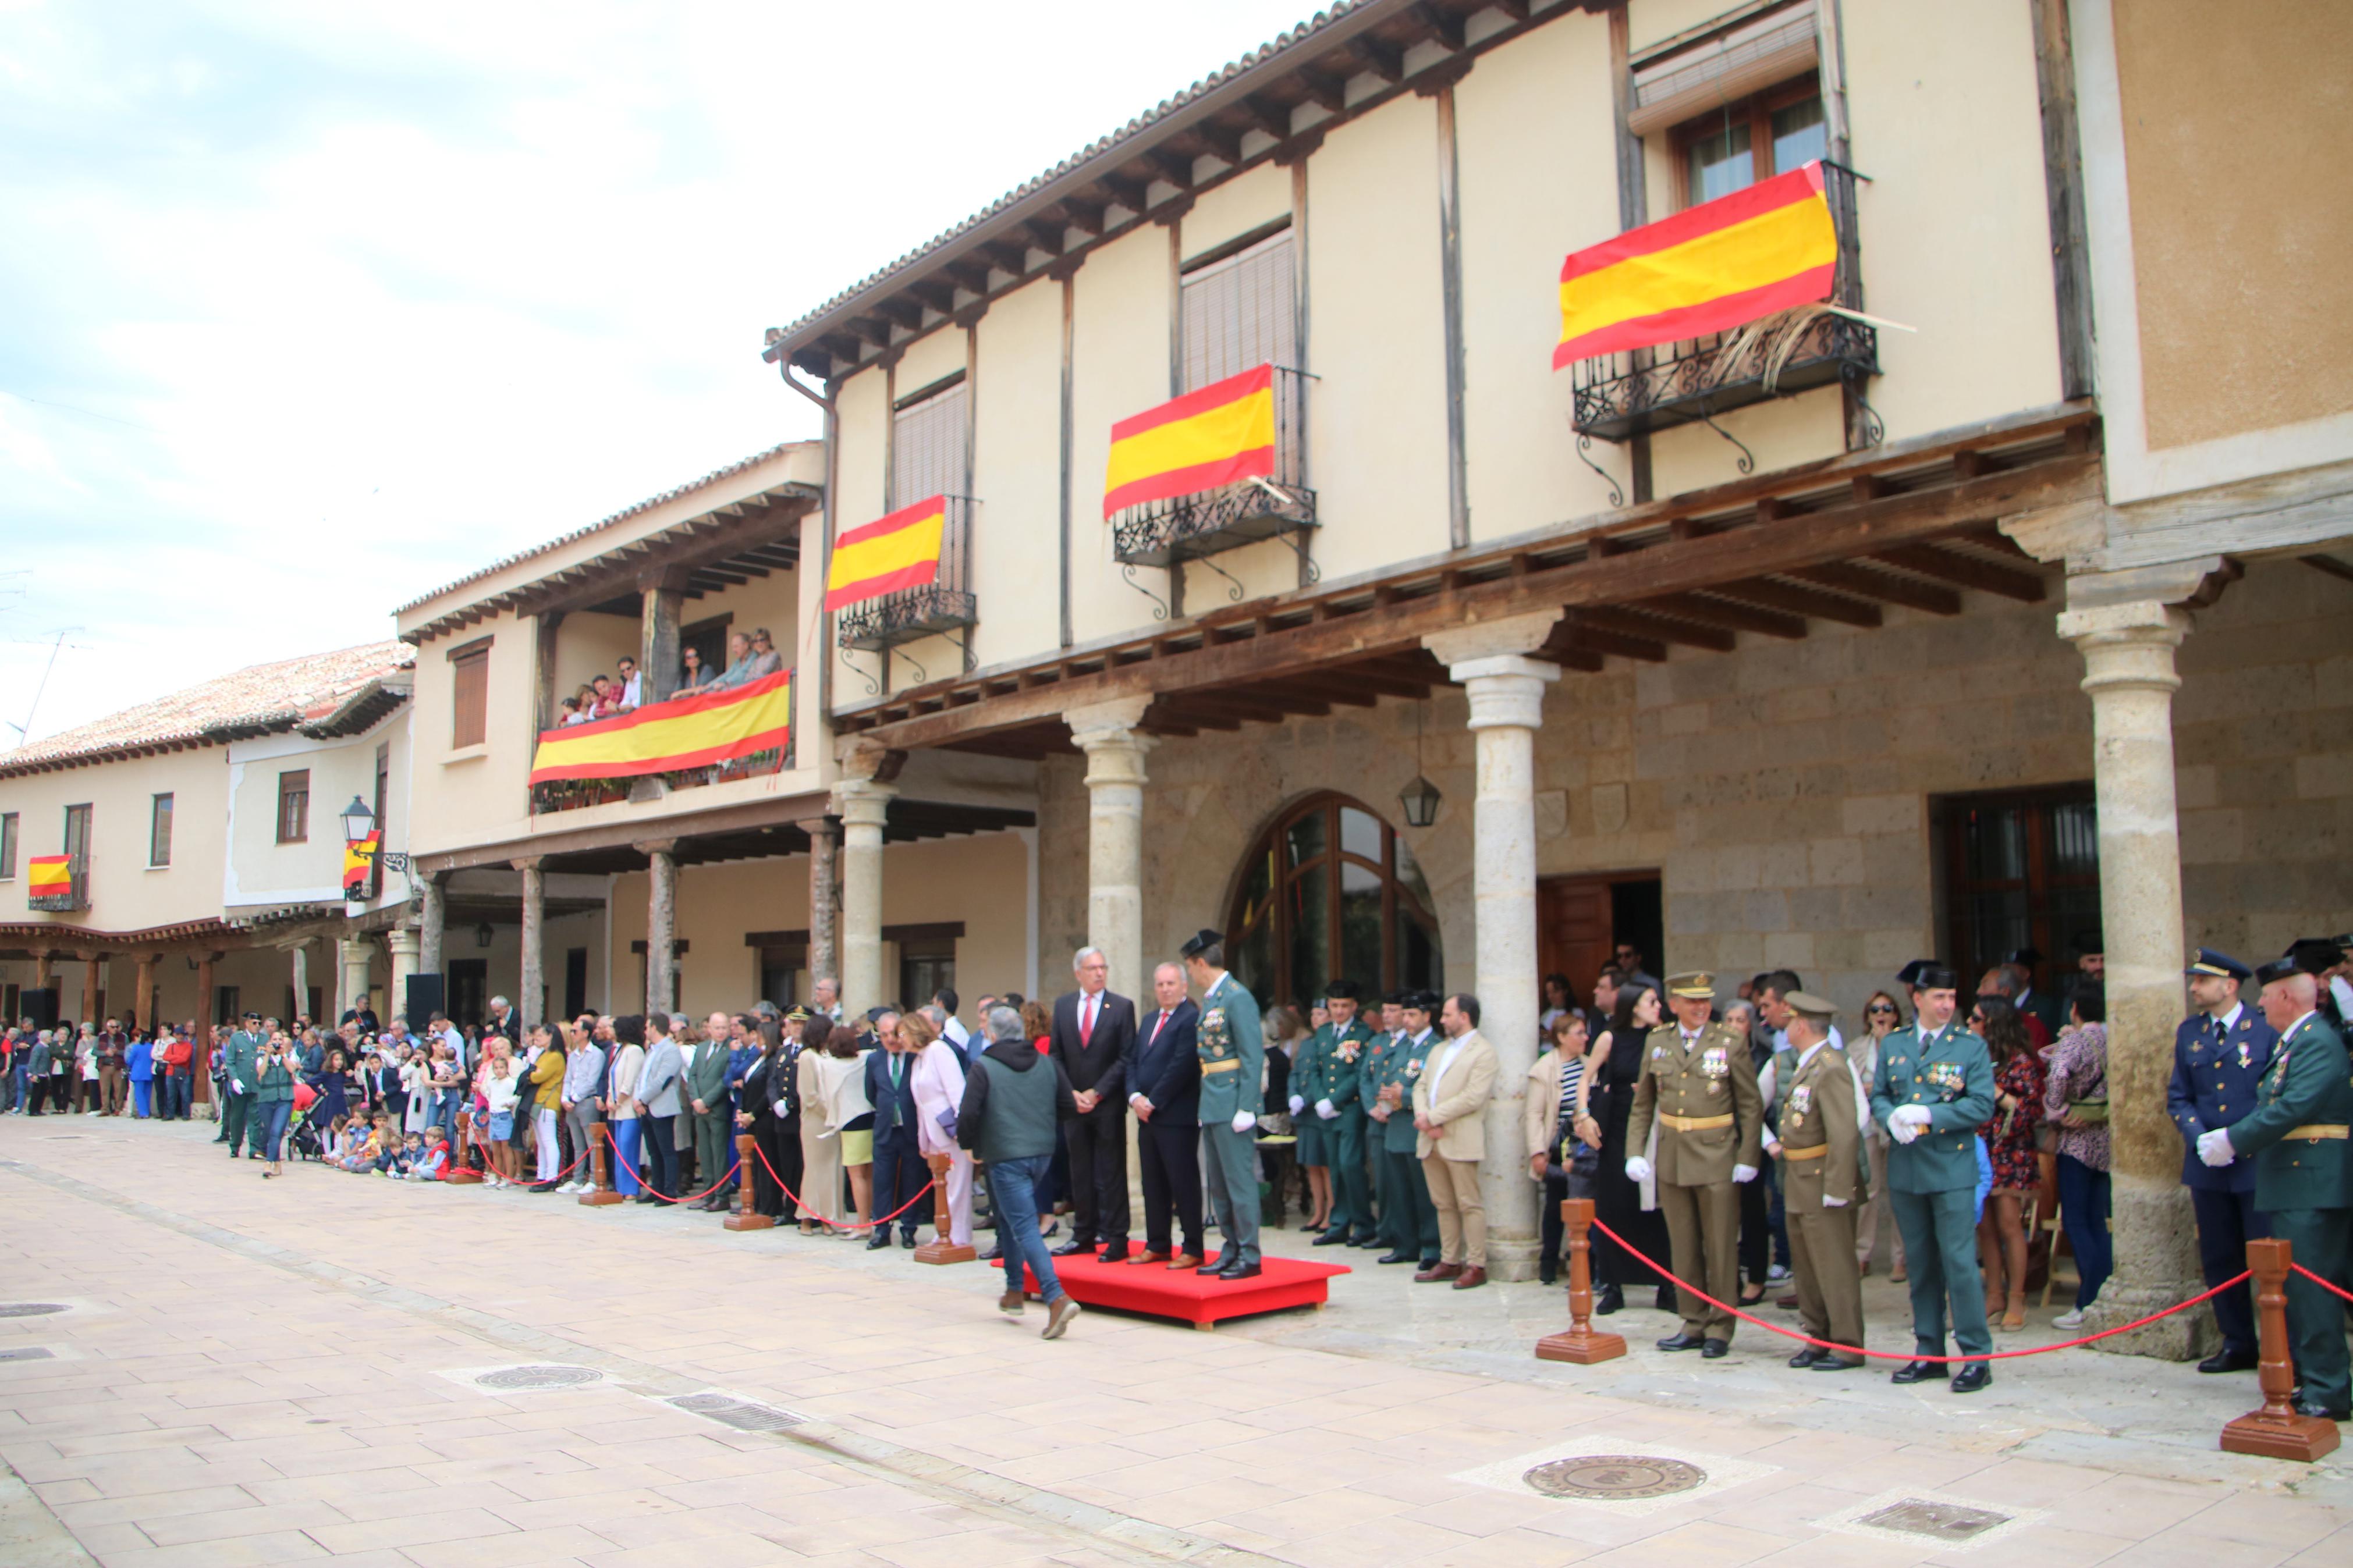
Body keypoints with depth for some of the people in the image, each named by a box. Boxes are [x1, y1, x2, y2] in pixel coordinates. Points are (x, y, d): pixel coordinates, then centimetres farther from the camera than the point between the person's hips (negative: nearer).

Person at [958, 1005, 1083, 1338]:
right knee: (1009, 1219, 24)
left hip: (1005, 1157, -6)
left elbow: (968, 1114, -16)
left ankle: (1057, 1298, -23)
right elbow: (1069, 1106, 5)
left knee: (1025, 1228, -8)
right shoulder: (1047, 1063, 6)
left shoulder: (983, 1067, -8)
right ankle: (1014, 1291, 29)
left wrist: (969, 1144, 4)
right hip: (1042, 1152, 6)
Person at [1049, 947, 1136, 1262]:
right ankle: (1084, 1235, 17)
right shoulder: (1063, 1005, 8)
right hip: (1073, 1102, 3)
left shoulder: (1122, 1007, -2)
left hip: (1108, 1104, -3)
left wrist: (1097, 1093, -10)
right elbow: (1056, 1055, 9)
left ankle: (1116, 1238, 5)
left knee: (1111, 1171, 0)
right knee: (1080, 1171, 9)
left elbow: (1126, 1058, -5)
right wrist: (1070, 1093, -4)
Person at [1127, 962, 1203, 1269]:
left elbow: (1181, 1066, -16)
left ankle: (1193, 1249, 3)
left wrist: (1153, 1102, -14)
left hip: (1177, 1117, -8)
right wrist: (1135, 1097, -2)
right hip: (1147, 1116, 8)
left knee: (1184, 1183, -3)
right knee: (1154, 1184, 11)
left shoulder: (1192, 1019, -9)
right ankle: (1158, 1245, 19)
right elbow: (1133, 1062, 15)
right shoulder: (1149, 1021, 19)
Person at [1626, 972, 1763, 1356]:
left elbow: (1751, 1107, -1)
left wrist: (1747, 1159, -8)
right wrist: (1635, 1152, 1)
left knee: (1721, 1247, 1)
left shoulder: (1731, 1044, -3)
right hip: (1672, 1160, 3)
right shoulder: (1656, 1043, 6)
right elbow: (1643, 1105, 11)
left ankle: (1720, 1328, 12)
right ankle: (1693, 1324, 20)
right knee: (1683, 1248, 10)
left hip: (1717, 1159, -3)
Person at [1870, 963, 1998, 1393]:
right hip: (1905, 1168, 4)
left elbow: (1982, 1104, -7)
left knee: (1960, 1261, -7)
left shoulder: (1971, 1046, 0)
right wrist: (1892, 1118, -10)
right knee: (1920, 1265, 11)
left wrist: (1929, 1116, -16)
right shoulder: (1892, 1044, 10)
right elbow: (1878, 1096, 12)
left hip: (1952, 1168, -4)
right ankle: (1929, 1353, 20)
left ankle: (1976, 1356, 1)